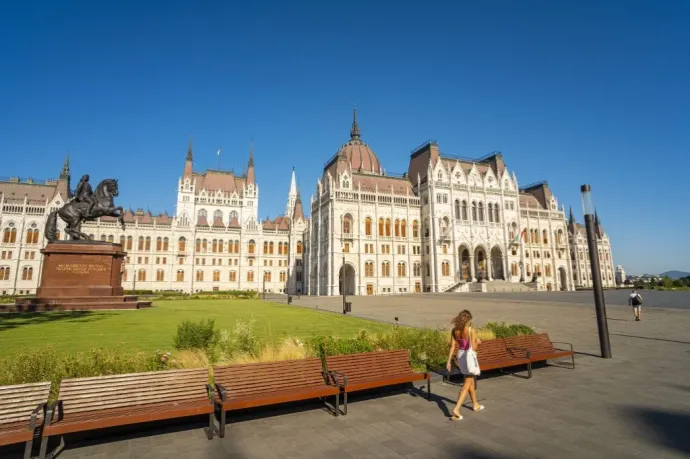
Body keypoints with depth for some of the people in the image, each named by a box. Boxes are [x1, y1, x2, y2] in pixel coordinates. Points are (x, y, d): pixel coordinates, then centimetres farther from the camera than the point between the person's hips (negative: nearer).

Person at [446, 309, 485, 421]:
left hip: (460, 356, 6)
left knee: (471, 380, 25)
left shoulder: (454, 330, -4)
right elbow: (473, 348, -18)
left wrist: (449, 361, -1)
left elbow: (452, 346, -4)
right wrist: (478, 342, 3)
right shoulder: (471, 331, -19)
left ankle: (475, 404, 42)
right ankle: (456, 409, -7)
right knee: (467, 384, 3)